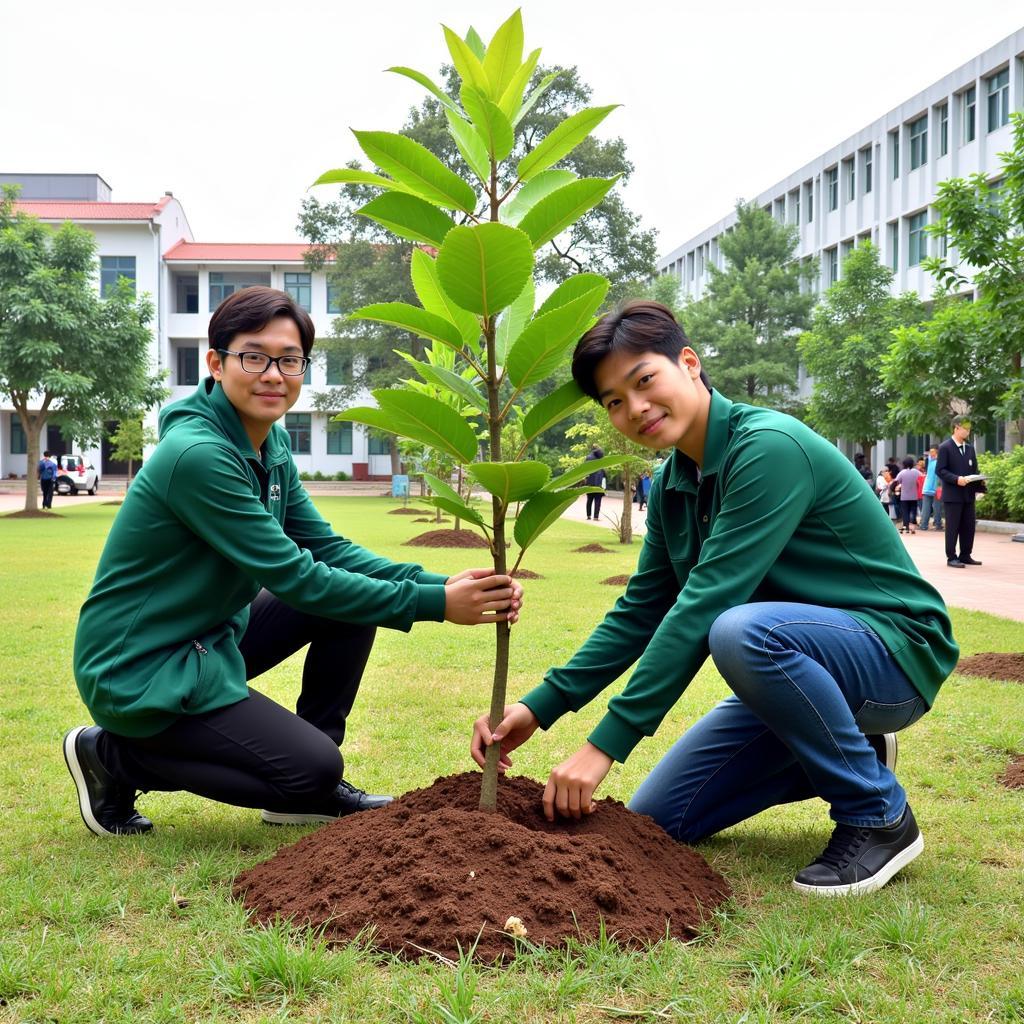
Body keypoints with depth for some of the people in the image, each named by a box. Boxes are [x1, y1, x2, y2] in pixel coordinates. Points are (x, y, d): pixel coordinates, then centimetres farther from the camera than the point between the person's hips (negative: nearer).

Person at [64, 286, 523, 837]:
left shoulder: (270, 444, 3)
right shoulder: (197, 454, -26)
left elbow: (327, 547, 0)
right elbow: (296, 578, -25)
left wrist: (440, 583, -14)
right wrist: (432, 603, -26)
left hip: (208, 637, 9)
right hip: (138, 672, -9)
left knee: (351, 588, 1)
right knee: (315, 770, -12)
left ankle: (310, 792, 10)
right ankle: (113, 755, 3)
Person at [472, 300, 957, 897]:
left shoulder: (770, 446, -24)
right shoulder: (672, 486, 3)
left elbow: (704, 603, -30)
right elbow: (640, 612, 7)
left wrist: (606, 744, -29)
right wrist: (539, 707, -4)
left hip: (894, 654, -8)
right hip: (797, 669, 8)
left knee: (742, 630, -38)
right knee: (659, 818, 4)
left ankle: (880, 815, -15)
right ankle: (850, 751, 16)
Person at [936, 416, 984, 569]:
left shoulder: (970, 448, 14)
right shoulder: (945, 447, -5)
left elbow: (974, 470, 19)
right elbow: (940, 470, -10)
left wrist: (980, 482, -1)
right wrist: (956, 479, -21)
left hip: (968, 494, 6)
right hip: (952, 495, -6)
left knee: (969, 526, 8)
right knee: (952, 527, -3)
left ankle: (965, 556, 18)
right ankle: (951, 558, 3)